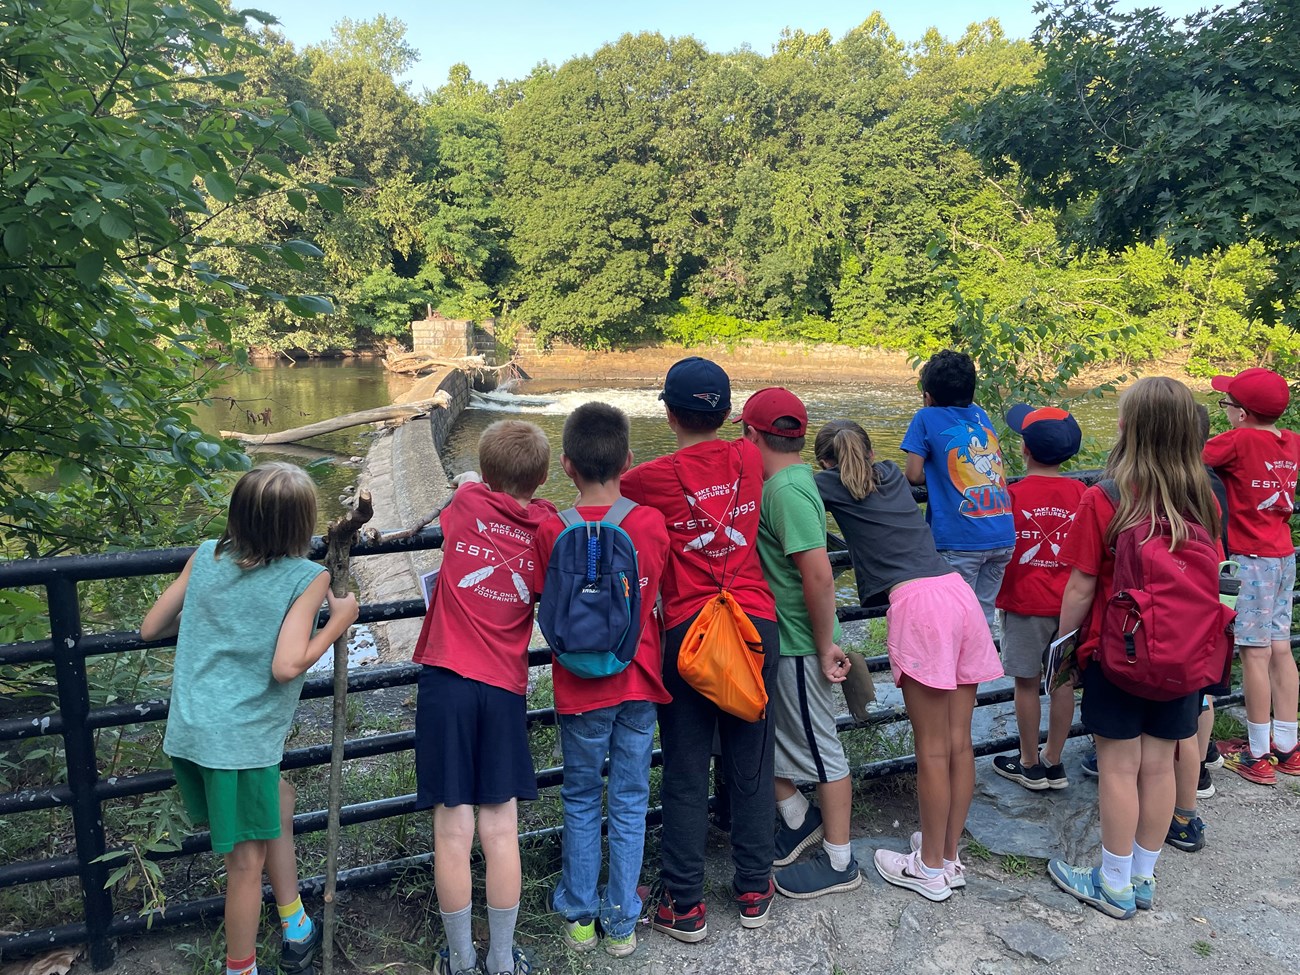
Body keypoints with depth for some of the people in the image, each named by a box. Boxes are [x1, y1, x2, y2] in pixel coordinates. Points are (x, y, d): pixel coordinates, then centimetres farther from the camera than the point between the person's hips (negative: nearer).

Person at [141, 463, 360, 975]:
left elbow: (150, 629, 9)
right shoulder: (308, 578, -12)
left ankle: (295, 931, 36)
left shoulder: (205, 557, 3)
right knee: (247, 861, 9)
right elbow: (286, 666, -20)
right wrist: (340, 620, -7)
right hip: (239, 739, -7)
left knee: (278, 800, 27)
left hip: (187, 732, 7)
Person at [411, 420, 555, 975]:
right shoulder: (547, 528, 0)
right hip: (505, 688, 1)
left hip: (448, 679, -1)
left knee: (453, 830, 6)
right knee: (501, 829, 9)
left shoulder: (466, 502, -2)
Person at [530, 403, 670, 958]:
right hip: (639, 683, 1)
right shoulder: (652, 522, -10)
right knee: (629, 803, 13)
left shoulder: (552, 531, -13)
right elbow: (659, 595, 3)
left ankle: (579, 916, 28)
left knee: (581, 802, 17)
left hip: (581, 686, -1)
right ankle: (622, 923, 24)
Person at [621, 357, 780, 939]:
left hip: (688, 632, -3)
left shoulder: (656, 477, -8)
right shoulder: (748, 459, 2)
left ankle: (683, 906, 17)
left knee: (685, 776, 7)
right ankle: (754, 891, 27)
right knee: (751, 766, 14)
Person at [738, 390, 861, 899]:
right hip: (775, 638, 9)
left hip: (797, 646, -9)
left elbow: (819, 575, -28)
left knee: (819, 748, 6)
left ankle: (839, 862, 22)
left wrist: (825, 646, -21)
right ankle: (798, 818, 38)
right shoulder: (789, 479, 7)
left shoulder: (786, 490, -23)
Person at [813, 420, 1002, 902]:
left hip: (916, 601, -7)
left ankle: (930, 869, 13)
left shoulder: (833, 484, 6)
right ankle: (950, 856, 24)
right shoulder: (892, 474, 24)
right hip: (959, 591, 7)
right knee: (959, 742, 11)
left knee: (932, 749, 1)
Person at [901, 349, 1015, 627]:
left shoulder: (926, 418, 0)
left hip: (961, 541, -6)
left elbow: (914, 475, -4)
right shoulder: (980, 415, 15)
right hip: (1003, 537, 6)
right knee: (983, 619, 14)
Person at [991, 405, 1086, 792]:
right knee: (1063, 680, 11)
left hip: (1025, 602, -4)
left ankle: (1030, 766, 19)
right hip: (1069, 602, 4)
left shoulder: (1012, 494, -12)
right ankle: (1054, 763, 22)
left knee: (1027, 681, 7)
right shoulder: (1081, 493, -2)